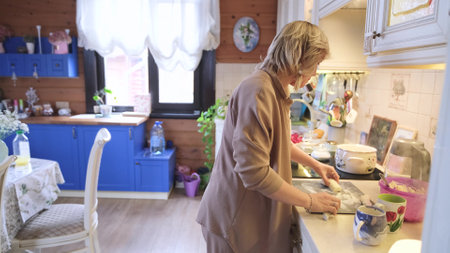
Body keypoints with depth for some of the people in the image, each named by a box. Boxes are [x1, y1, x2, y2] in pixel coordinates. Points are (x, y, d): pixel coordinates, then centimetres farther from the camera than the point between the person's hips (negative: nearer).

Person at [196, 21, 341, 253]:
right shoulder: (258, 91, -25)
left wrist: (315, 164, 17)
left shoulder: (276, 90, 7)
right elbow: (254, 172, -29)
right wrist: (310, 201, -18)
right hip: (236, 218, -9)